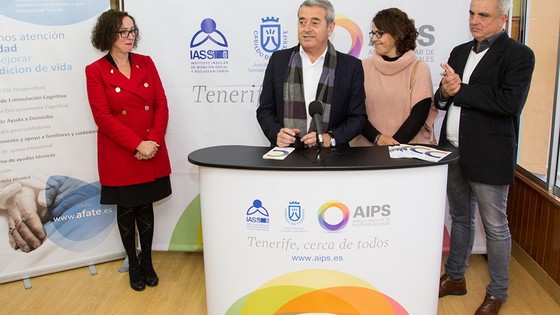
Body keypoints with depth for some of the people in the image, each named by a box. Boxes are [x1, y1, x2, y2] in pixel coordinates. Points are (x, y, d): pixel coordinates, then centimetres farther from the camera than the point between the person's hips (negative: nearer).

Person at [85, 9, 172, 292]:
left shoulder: (146, 63, 6)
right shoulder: (95, 71, -5)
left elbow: (161, 105, 1)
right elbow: (103, 117, -12)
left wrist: (153, 141, -12)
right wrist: (137, 145, -18)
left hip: (151, 153, 3)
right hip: (119, 156, -2)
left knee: (146, 207, 12)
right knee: (126, 210, 11)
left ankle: (147, 261, 28)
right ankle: (133, 264, 27)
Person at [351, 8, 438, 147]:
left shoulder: (419, 68, 3)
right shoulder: (364, 67, 6)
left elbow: (420, 113, -3)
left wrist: (394, 143, -13)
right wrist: (378, 138, -12)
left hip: (409, 147, -1)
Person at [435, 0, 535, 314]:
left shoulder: (518, 55, -9)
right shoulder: (459, 52, 12)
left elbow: (511, 101, -23)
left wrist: (461, 90, -20)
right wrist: (444, 92, -9)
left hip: (488, 156, -6)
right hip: (453, 151, 6)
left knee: (495, 226, 6)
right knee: (460, 218, 19)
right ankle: (455, 277, 34)